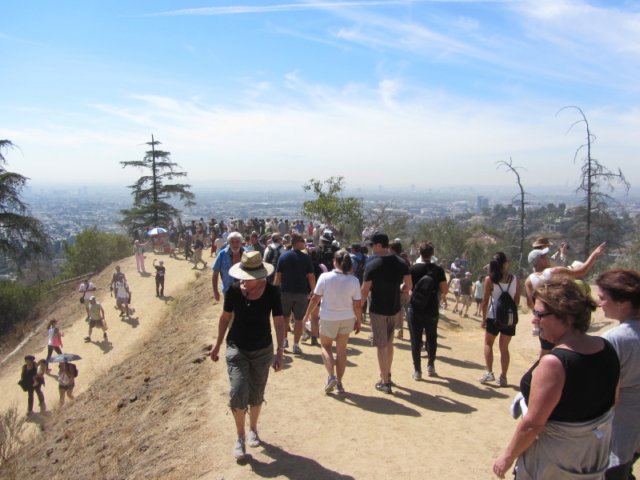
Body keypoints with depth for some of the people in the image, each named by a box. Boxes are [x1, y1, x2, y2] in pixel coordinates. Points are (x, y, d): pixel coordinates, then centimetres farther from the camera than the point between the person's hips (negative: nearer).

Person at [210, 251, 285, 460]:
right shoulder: (234, 290, -13)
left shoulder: (271, 291, -15)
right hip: (237, 348, 0)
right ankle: (240, 437, 14)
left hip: (262, 350, 0)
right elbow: (225, 318, 1)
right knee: (238, 393, -9)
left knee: (256, 395, 14)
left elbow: (279, 323, -12)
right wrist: (218, 344, 7)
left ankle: (253, 429, 40)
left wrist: (279, 352, -18)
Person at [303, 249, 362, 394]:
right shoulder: (354, 281, -9)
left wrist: (307, 314, 6)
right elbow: (357, 305, -6)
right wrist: (359, 321, 9)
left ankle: (331, 376, 0)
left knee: (325, 346, 19)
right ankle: (339, 383, 22)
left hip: (328, 318, -2)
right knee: (341, 350, 15)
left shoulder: (325, 277, -14)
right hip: (347, 319, 2)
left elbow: (315, 298, -9)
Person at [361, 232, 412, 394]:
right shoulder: (401, 263, -4)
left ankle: (385, 382, 11)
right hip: (395, 309, 5)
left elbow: (365, 291, -15)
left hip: (378, 310, -5)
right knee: (389, 342, 22)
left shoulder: (372, 265, -17)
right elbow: (408, 287, -1)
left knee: (381, 346, 5)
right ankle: (387, 374, 36)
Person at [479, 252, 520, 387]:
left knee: (488, 344, 17)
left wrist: (484, 318, 2)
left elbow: (485, 301, -7)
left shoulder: (490, 279, -9)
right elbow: (517, 301, 1)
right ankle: (503, 377, 16)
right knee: (504, 348, 14)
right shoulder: (515, 279, -4)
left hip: (494, 317, -2)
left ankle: (489, 372, 5)